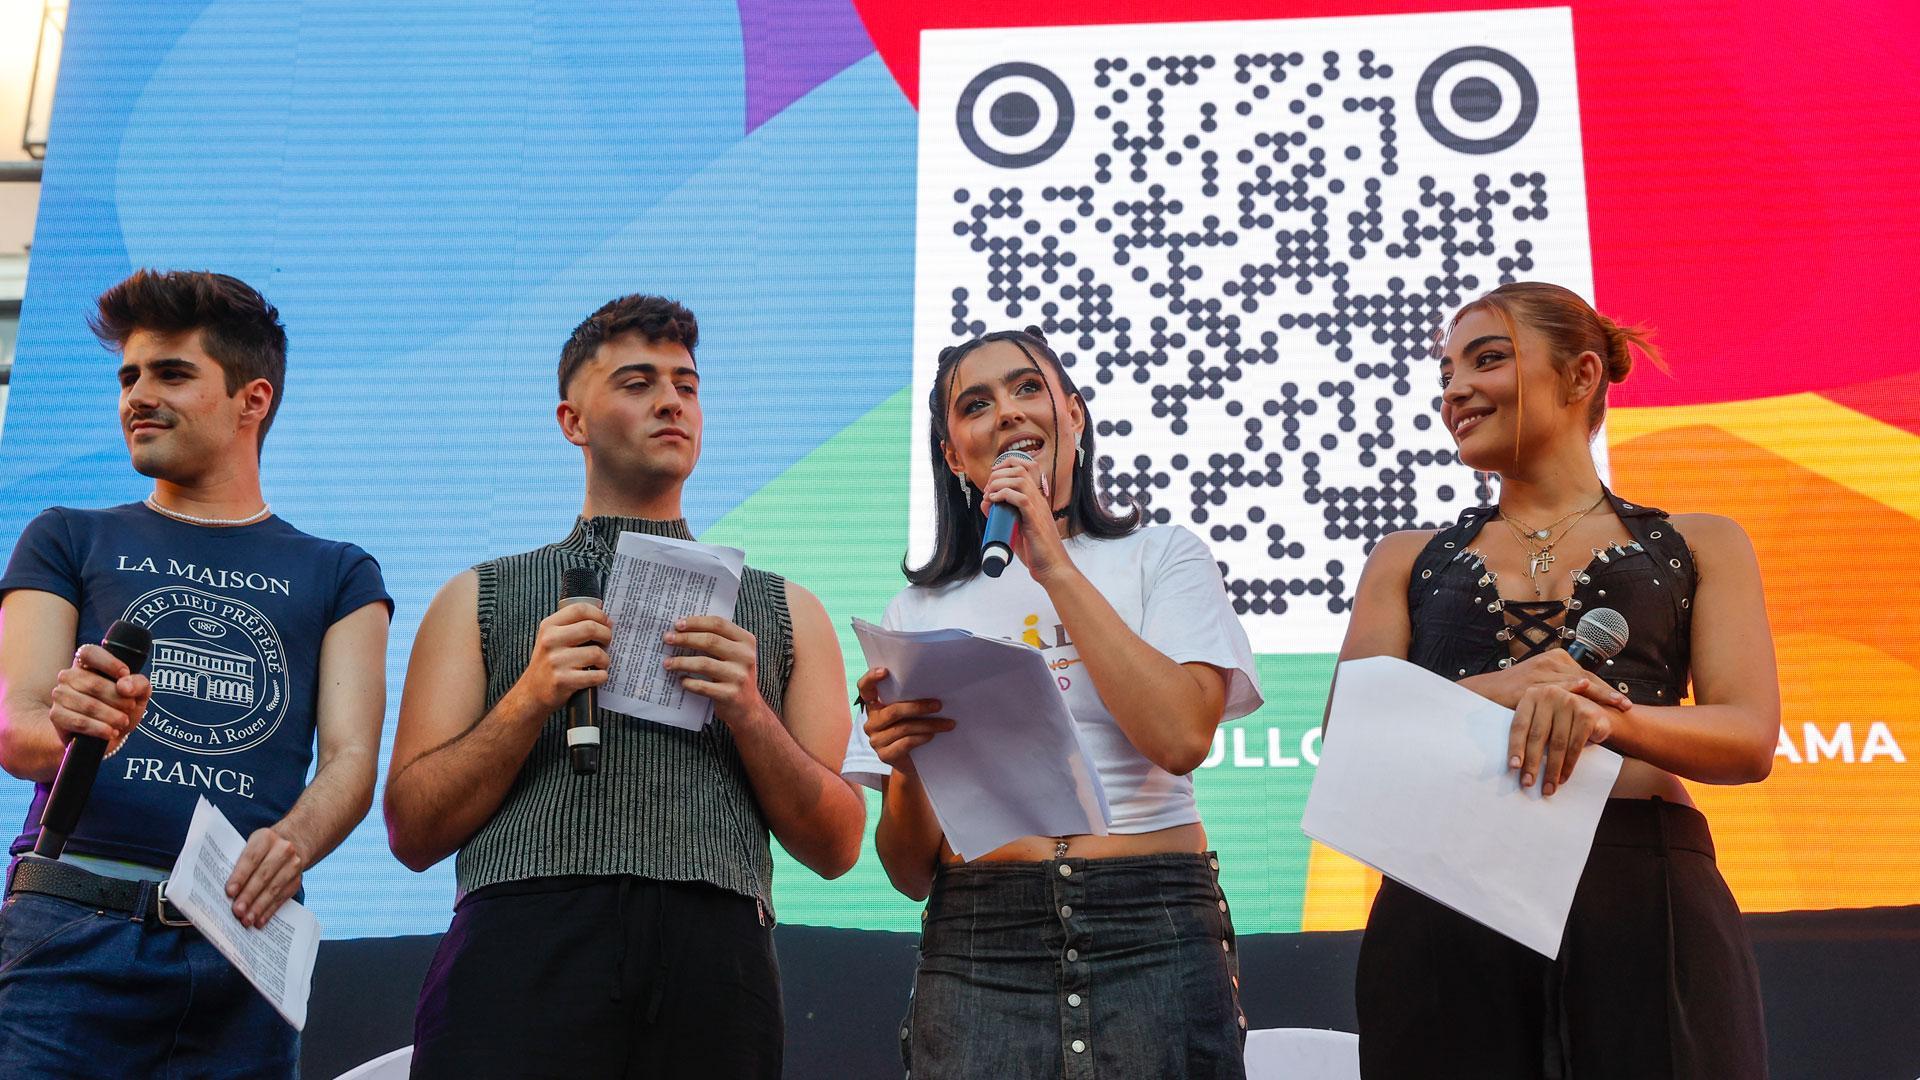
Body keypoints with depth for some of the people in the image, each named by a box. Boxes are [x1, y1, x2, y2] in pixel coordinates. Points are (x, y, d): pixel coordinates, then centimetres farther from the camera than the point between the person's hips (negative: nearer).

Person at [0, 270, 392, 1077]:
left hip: (244, 948, 0)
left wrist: (292, 841, -18)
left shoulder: (337, 576, 15)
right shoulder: (69, 542, 16)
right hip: (72, 934, 0)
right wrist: (66, 728, -20)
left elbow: (351, 762, 4)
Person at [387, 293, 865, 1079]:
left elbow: (835, 849, 11)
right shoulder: (480, 599, 16)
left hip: (714, 951, 1)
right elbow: (413, 834, 7)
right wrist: (531, 697, -7)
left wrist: (748, 712, -5)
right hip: (522, 948, -1)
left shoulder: (785, 611, 18)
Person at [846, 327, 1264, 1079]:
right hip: (977, 944, 1)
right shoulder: (921, 610, 12)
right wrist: (905, 767, -13)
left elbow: (1181, 738, -12)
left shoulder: (1162, 557, 8)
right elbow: (913, 871, 9)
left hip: (1152, 933, -1)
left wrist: (1054, 567, -7)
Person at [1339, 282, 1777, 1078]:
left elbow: (1750, 739, 1)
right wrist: (1488, 695, -16)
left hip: (1646, 901, -1)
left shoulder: (1696, 545, 14)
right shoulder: (1408, 559, 18)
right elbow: (1346, 736, 5)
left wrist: (1607, 716, -21)